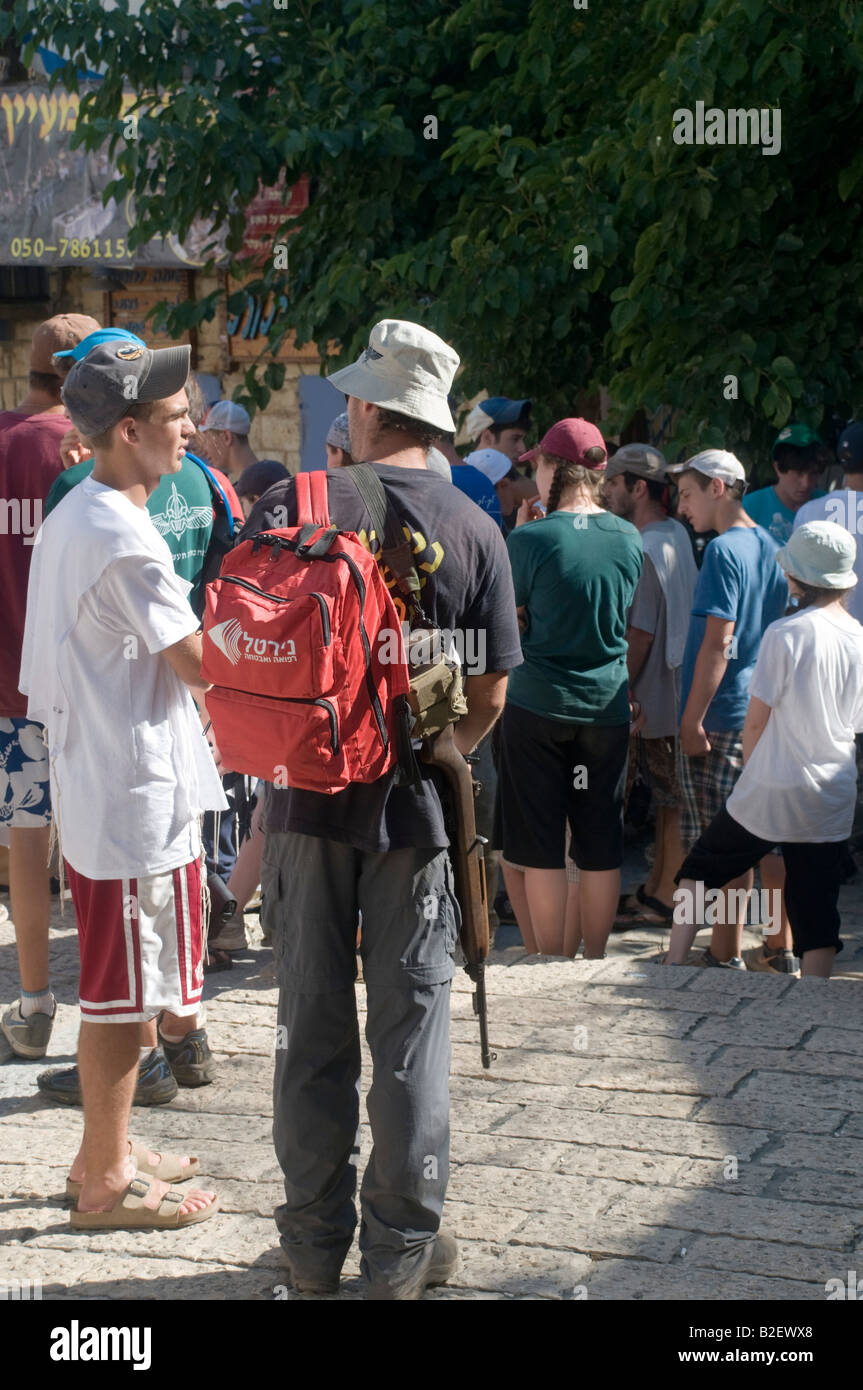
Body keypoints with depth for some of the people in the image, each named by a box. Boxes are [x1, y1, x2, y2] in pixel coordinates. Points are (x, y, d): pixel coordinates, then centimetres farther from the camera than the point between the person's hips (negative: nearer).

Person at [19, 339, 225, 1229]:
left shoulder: (70, 517, 11)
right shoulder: (124, 538, -21)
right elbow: (203, 665, -20)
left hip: (94, 782, 10)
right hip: (139, 797, -10)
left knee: (115, 987, 19)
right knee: (123, 993, 1)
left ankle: (106, 1152, 31)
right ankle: (107, 1185, 12)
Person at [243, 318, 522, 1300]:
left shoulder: (289, 506, -6)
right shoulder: (473, 531, -4)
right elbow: (491, 694, -1)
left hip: (304, 802, 0)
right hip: (414, 809, 0)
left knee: (311, 1026, 11)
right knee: (410, 1030, 9)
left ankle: (314, 1244, 20)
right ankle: (403, 1248, 16)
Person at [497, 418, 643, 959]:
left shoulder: (530, 540, -12)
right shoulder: (629, 539, 1)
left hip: (537, 706, -4)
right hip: (608, 707, 4)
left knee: (540, 849, 4)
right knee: (601, 846, 11)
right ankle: (592, 962, 18)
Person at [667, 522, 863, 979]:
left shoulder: (786, 633, -15)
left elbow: (756, 720, -9)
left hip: (771, 796, -4)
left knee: (697, 871, 16)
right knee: (817, 918, 8)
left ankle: (673, 966, 13)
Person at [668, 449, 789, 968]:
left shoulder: (724, 551, -14)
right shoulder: (770, 546, 12)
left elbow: (718, 643, -20)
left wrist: (692, 719, -18)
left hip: (722, 715, -8)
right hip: (765, 712, 8)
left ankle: (727, 955, 2)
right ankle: (782, 947, 19)